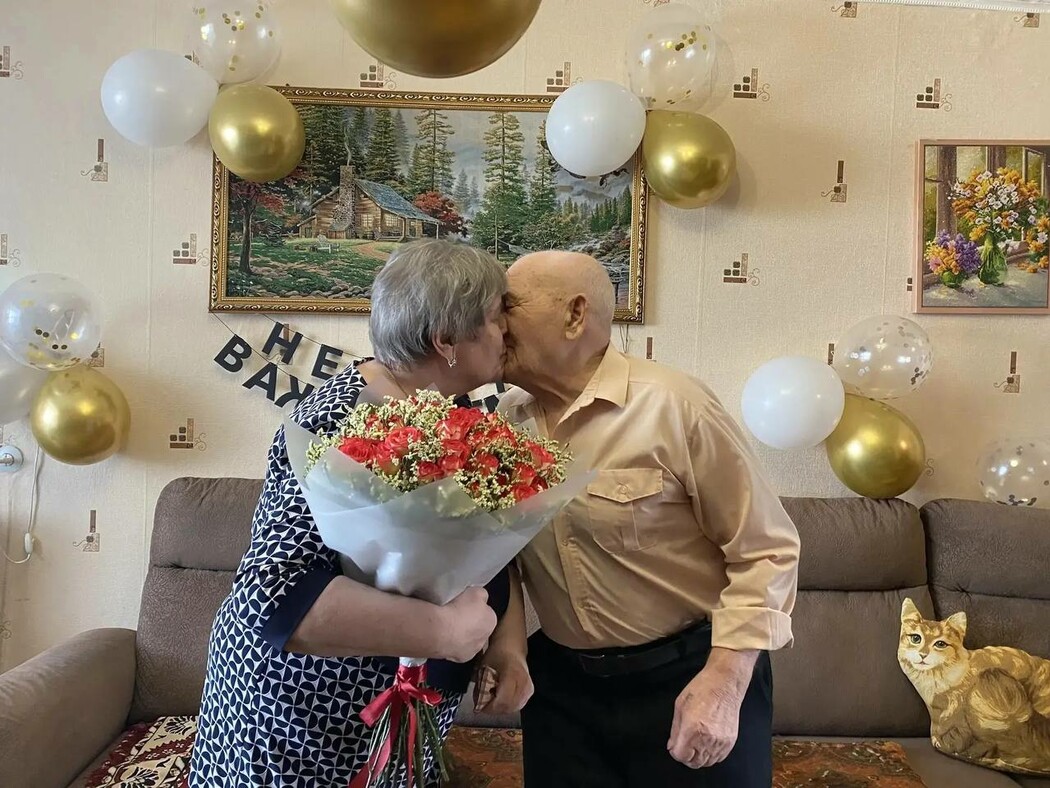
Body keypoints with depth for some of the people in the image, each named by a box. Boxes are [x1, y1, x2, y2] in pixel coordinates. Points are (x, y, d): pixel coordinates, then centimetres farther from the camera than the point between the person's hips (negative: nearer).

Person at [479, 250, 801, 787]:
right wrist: (507, 644, -6)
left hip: (688, 674, -4)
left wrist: (723, 681, -19)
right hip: (561, 682, 4)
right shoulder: (502, 423, -3)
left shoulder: (672, 406, -17)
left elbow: (765, 549, -13)